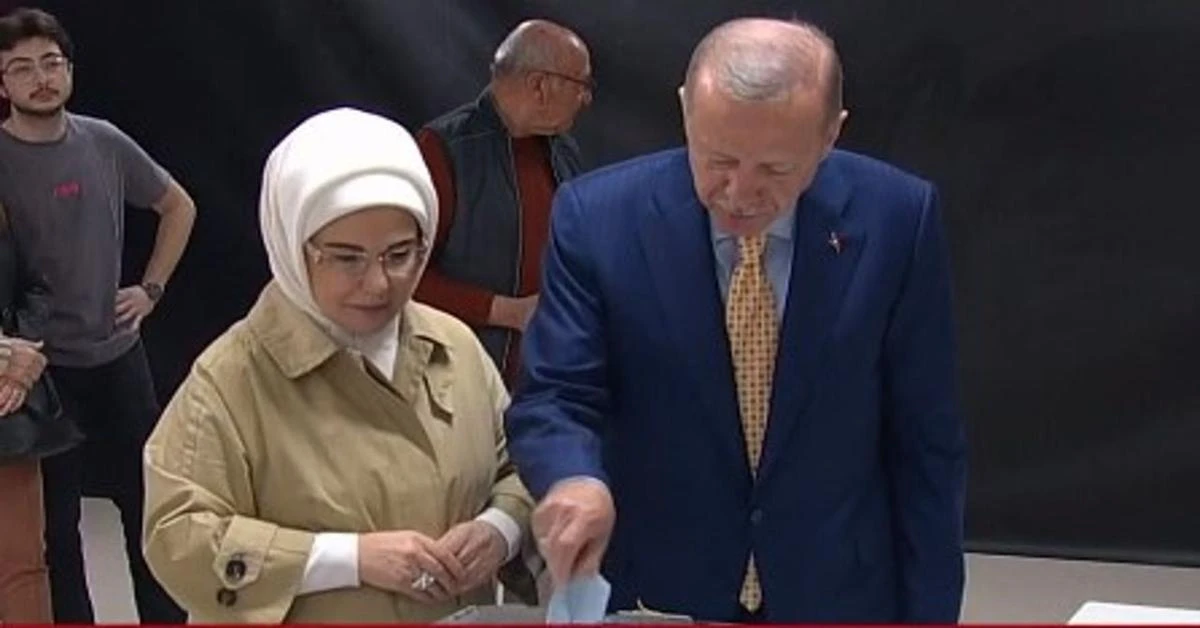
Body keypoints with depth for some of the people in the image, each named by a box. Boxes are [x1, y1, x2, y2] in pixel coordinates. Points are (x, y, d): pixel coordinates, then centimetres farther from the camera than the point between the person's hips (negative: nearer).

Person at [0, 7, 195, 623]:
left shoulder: (103, 142, 0)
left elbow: (179, 208, 15)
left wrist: (152, 287, 7)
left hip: (118, 353, 4)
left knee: (147, 497, 15)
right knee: (53, 519, 6)